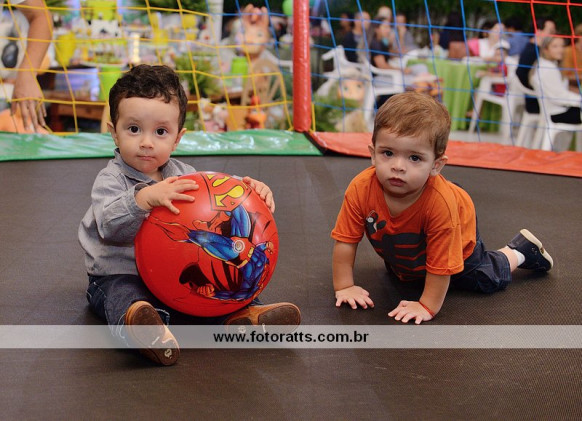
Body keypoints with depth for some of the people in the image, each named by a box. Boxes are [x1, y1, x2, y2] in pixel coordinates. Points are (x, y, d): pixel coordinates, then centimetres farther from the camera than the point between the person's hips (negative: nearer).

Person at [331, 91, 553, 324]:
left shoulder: (440, 203, -47)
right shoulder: (361, 189, -39)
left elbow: (441, 266, -37)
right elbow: (345, 240, -26)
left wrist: (428, 307, -34)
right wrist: (344, 287, -25)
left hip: (457, 242, -3)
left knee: (485, 280, 17)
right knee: (395, 271, 33)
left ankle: (518, 251, 39)